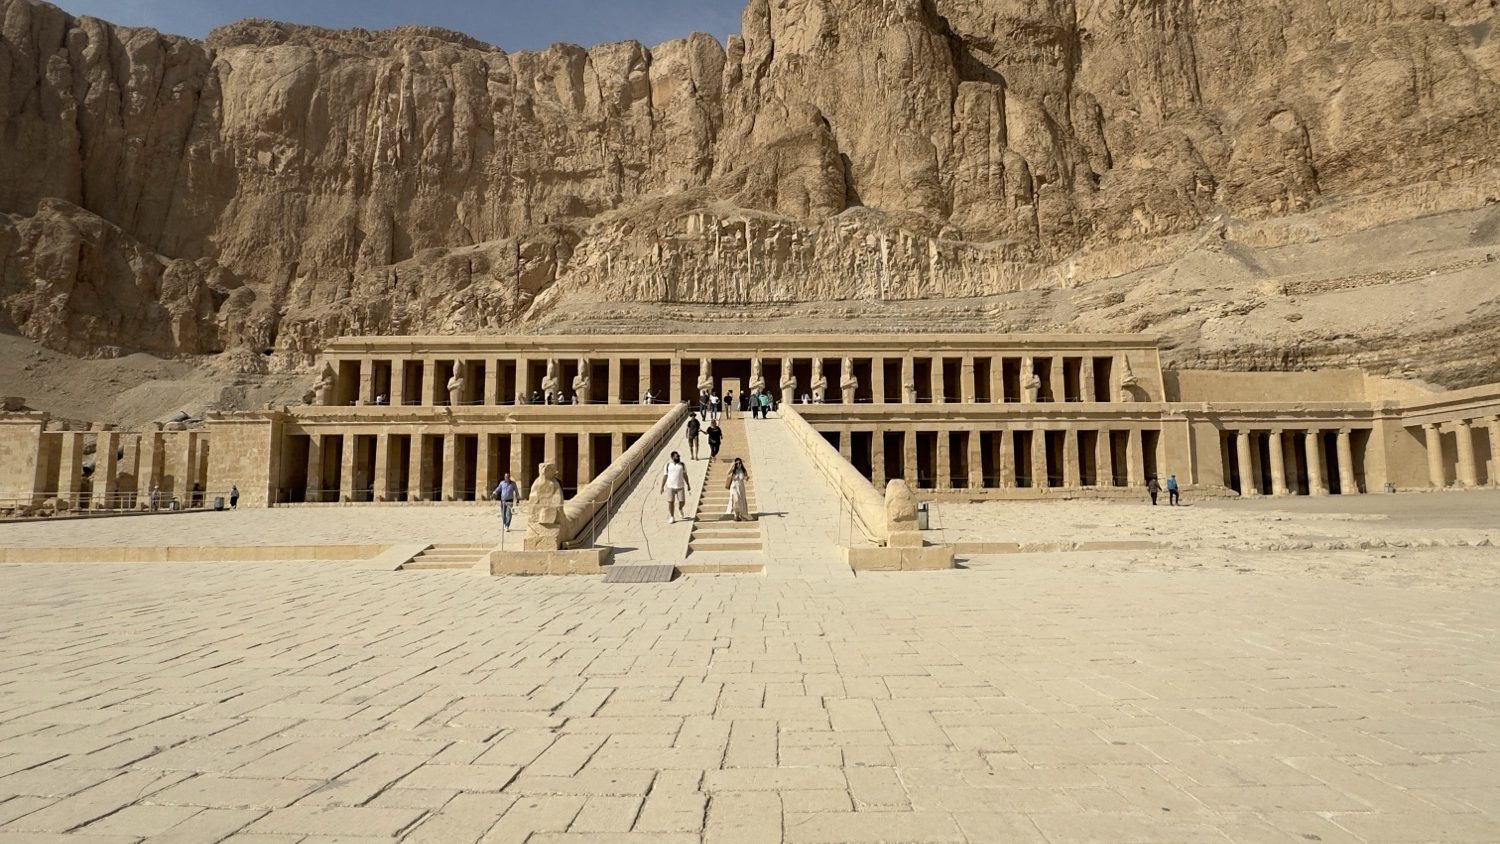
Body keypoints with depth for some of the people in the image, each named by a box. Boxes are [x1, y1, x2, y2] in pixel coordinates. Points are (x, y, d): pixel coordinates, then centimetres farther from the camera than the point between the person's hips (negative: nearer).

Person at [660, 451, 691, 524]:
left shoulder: (682, 465, 4)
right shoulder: (668, 465, 1)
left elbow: (685, 475, 11)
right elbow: (665, 476, 6)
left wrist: (688, 484, 11)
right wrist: (662, 486, 5)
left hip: (680, 486, 1)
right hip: (670, 487, -1)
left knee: (682, 502, -2)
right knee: (671, 502, 0)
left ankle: (680, 509, 33)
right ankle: (672, 517, 13)